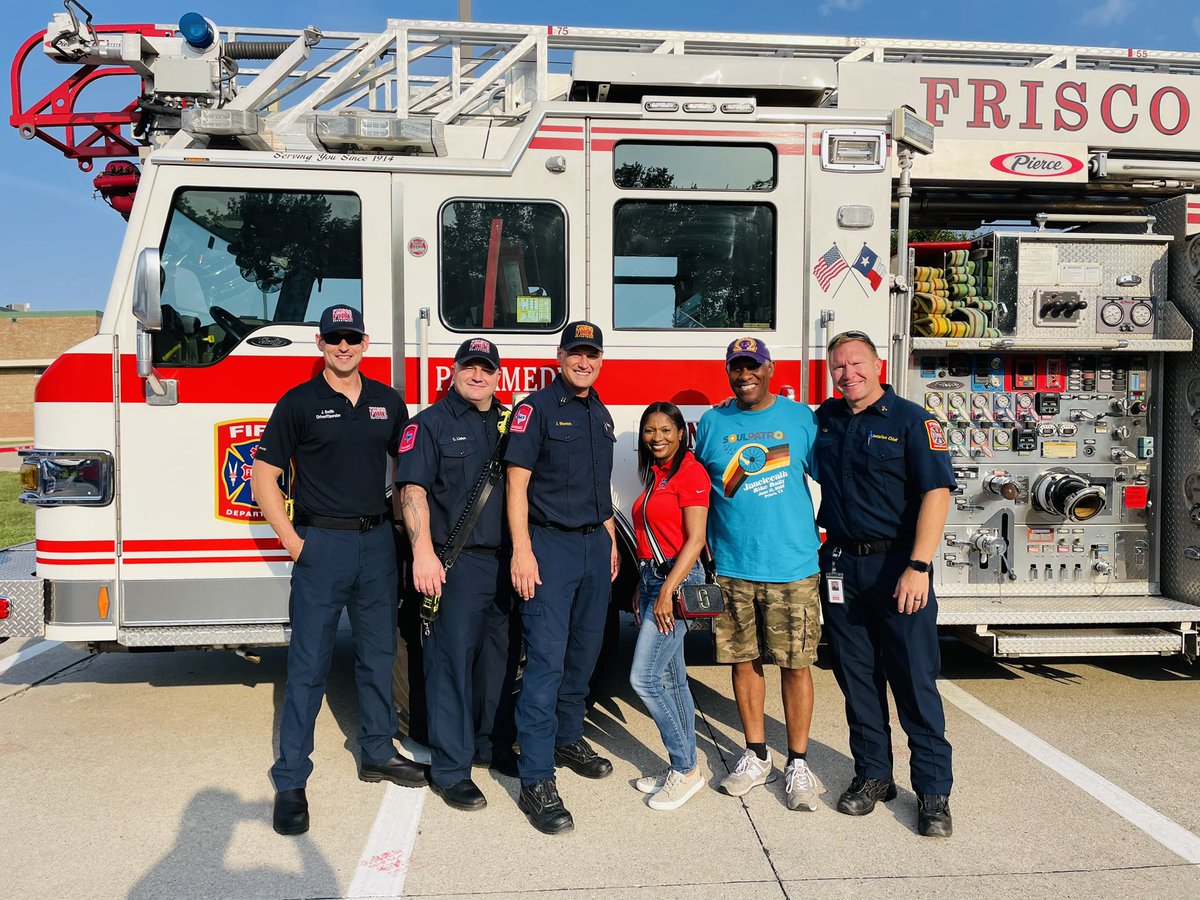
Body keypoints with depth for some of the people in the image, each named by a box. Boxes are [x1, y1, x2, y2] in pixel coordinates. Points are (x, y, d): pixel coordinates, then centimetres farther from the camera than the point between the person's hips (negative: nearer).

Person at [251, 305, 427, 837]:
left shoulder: (387, 402, 9)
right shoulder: (299, 403, -3)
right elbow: (263, 475, -3)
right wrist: (291, 541, -9)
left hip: (377, 541, 4)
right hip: (321, 543, -4)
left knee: (378, 654, 14)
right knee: (309, 665, -1)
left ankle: (377, 754, 30)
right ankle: (290, 782, 10)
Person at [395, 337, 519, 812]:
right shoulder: (430, 423, -2)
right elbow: (413, 491, -11)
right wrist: (423, 553, -21)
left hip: (504, 562, 6)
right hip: (455, 565, -6)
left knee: (499, 659, 15)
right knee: (452, 662, -2)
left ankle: (491, 745, 31)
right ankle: (450, 769, 8)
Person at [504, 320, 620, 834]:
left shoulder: (600, 415, 15)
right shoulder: (537, 408, -7)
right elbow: (517, 483, -13)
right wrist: (521, 551, -19)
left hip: (594, 544, 7)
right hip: (550, 545, -7)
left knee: (584, 651, 15)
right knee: (546, 658, -9)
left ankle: (568, 738, 33)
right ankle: (536, 781, -3)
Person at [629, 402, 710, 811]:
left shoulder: (690, 471, -11)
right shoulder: (654, 475, 15)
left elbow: (695, 539, -17)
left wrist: (667, 592, -20)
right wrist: (642, 590, 15)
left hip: (677, 581, -9)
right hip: (652, 579, 9)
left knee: (644, 677, -11)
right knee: (670, 680, 12)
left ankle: (685, 768, 2)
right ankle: (685, 768, 21)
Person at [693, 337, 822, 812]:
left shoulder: (801, 418, 3)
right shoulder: (712, 422, 7)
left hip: (792, 566, -1)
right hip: (731, 568, 2)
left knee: (795, 663, 3)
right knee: (744, 661, 10)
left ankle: (798, 764, 18)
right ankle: (756, 756, 26)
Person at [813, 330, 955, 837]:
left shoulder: (910, 420, -5)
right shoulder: (825, 419, 11)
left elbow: (937, 492, -14)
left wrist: (918, 567, -21)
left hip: (896, 564, -5)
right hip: (842, 567, 5)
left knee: (915, 679, -1)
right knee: (857, 677, 11)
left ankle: (933, 791, 11)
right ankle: (873, 775, 25)